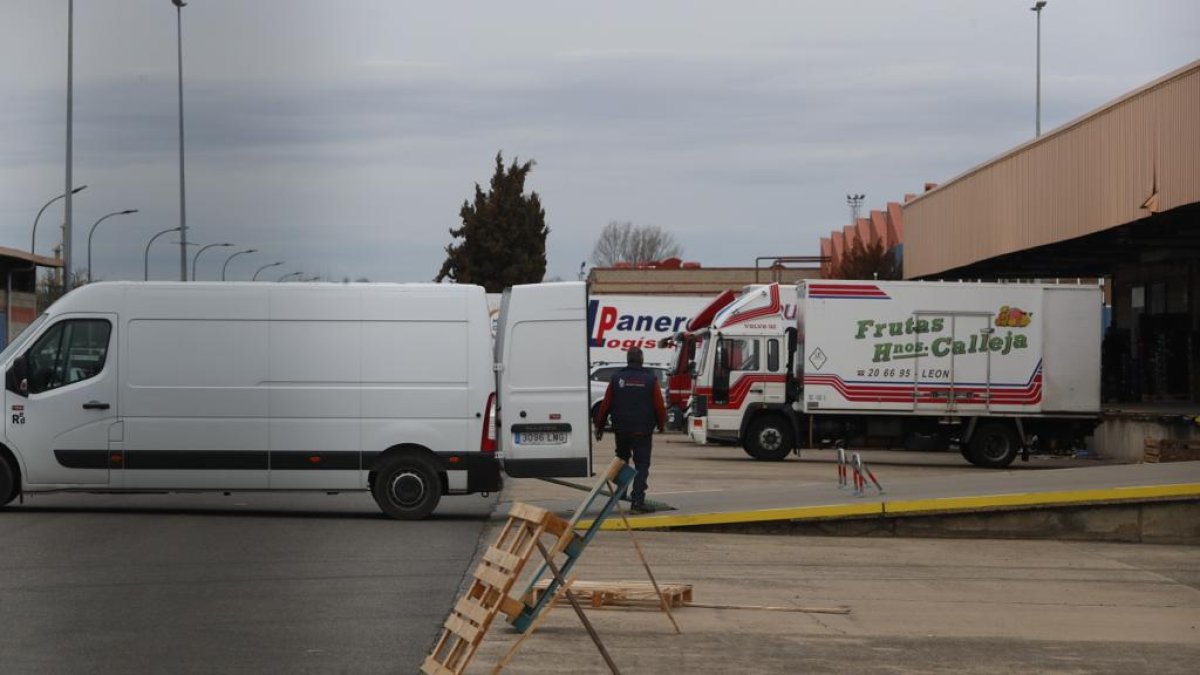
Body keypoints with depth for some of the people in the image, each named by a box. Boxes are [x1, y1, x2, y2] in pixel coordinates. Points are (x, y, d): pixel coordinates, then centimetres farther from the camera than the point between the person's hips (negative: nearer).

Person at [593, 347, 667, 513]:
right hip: (642, 430, -3)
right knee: (642, 465, -1)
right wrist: (661, 424, 13)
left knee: (621, 460, 24)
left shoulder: (617, 378, -1)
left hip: (621, 429, 3)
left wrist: (599, 426, 11)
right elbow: (659, 405, -5)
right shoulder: (650, 379, -6)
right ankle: (637, 501, -10)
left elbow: (606, 404, 1)